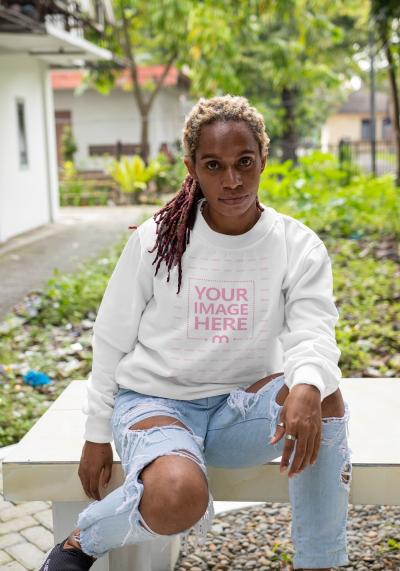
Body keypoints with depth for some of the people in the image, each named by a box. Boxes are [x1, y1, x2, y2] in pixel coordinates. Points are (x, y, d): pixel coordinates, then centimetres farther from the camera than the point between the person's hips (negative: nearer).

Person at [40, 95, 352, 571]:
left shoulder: (299, 248, -4)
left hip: (242, 408, 2)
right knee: (177, 496, -35)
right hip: (153, 401, -2)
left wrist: (307, 386, -40)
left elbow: (312, 334, -16)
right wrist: (97, 435, 2)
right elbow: (111, 343, 0)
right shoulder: (156, 241, -8)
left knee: (322, 396, -30)